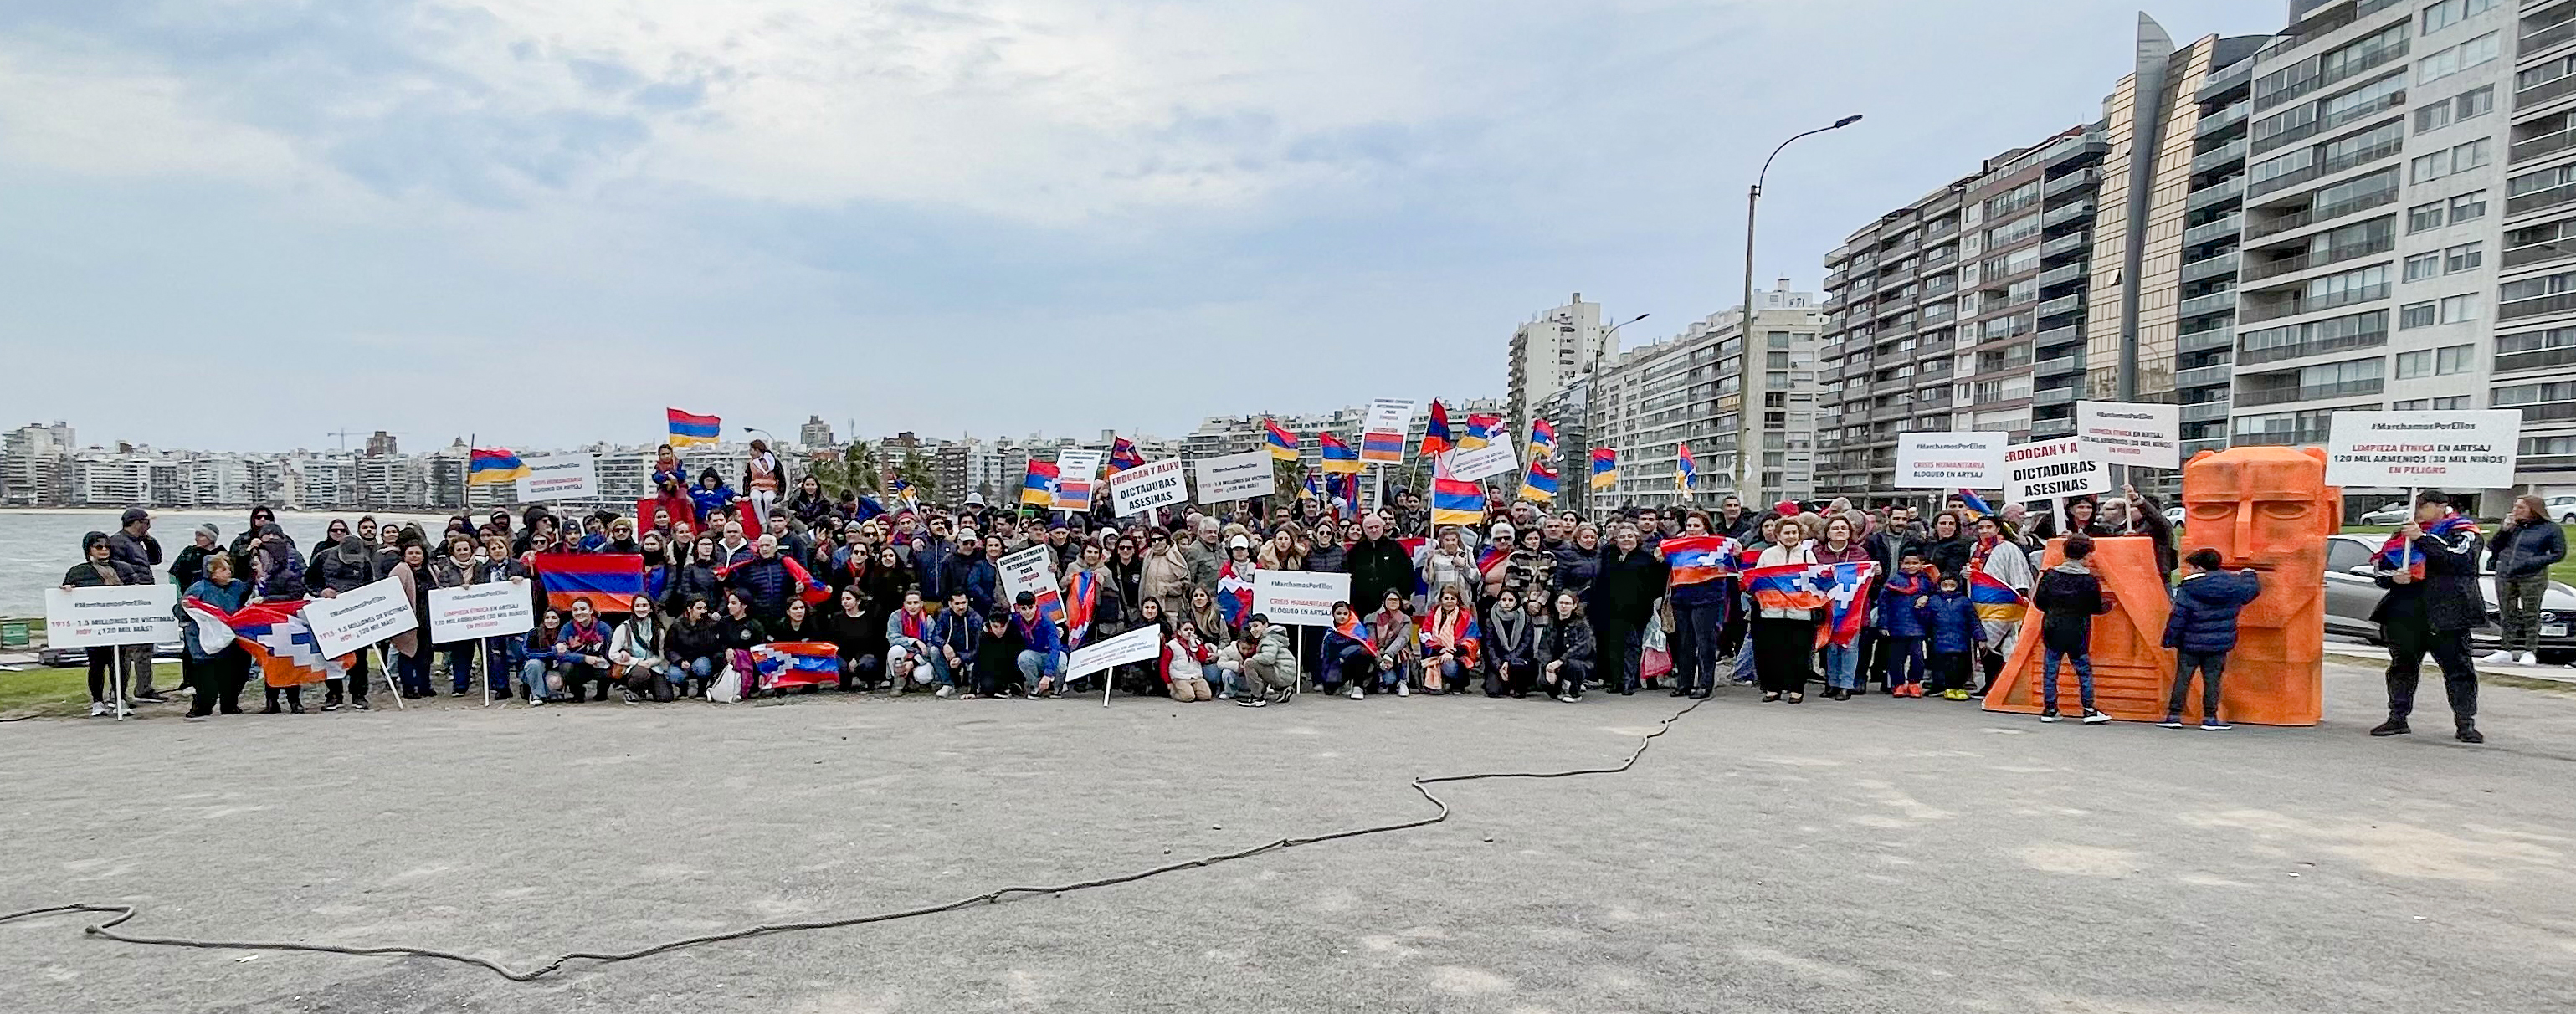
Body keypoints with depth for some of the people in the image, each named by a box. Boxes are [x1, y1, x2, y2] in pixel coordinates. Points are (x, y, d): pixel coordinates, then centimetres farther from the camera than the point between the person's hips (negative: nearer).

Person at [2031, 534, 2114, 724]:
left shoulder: (2050, 575, -3)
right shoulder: (2090, 580, -8)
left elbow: (2039, 602, 1)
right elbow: (2096, 607, -2)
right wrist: (2108, 605, 20)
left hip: (2052, 631, 2)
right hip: (2078, 632, -2)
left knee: (2050, 669, 8)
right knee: (2084, 670, 8)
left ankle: (2049, 709, 10)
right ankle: (2089, 710, 9)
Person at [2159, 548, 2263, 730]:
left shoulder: (2187, 589, -13)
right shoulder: (2233, 586, -1)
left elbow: (2178, 618, -12)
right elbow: (2253, 588, 20)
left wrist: (2170, 640, -3)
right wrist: (2248, 575, 42)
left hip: (2191, 643, -3)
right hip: (2220, 643, 3)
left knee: (2182, 678, 4)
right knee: (2212, 680, 8)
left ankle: (2174, 715, 5)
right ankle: (2210, 717, 9)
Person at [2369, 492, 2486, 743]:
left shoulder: (2463, 531, 4)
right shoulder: (2404, 533, 17)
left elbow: (2460, 557, -18)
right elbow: (2379, 566, 17)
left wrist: (2422, 539, -20)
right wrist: (2392, 577, -4)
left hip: (2446, 615, -5)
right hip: (2404, 614, 5)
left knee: (2458, 667, -2)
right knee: (2402, 666, 10)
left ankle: (2465, 724, 3)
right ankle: (2398, 718, 18)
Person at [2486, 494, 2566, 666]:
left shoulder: (2550, 529, -1)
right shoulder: (2512, 525, 11)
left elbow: (2559, 553, -1)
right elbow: (2492, 547, 9)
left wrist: (2535, 562, -14)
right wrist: (2504, 529, -3)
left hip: (2532, 578, -4)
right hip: (2504, 576, 5)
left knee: (2531, 614, 1)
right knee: (2507, 614, 8)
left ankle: (2530, 652, 7)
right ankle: (2506, 650, 14)